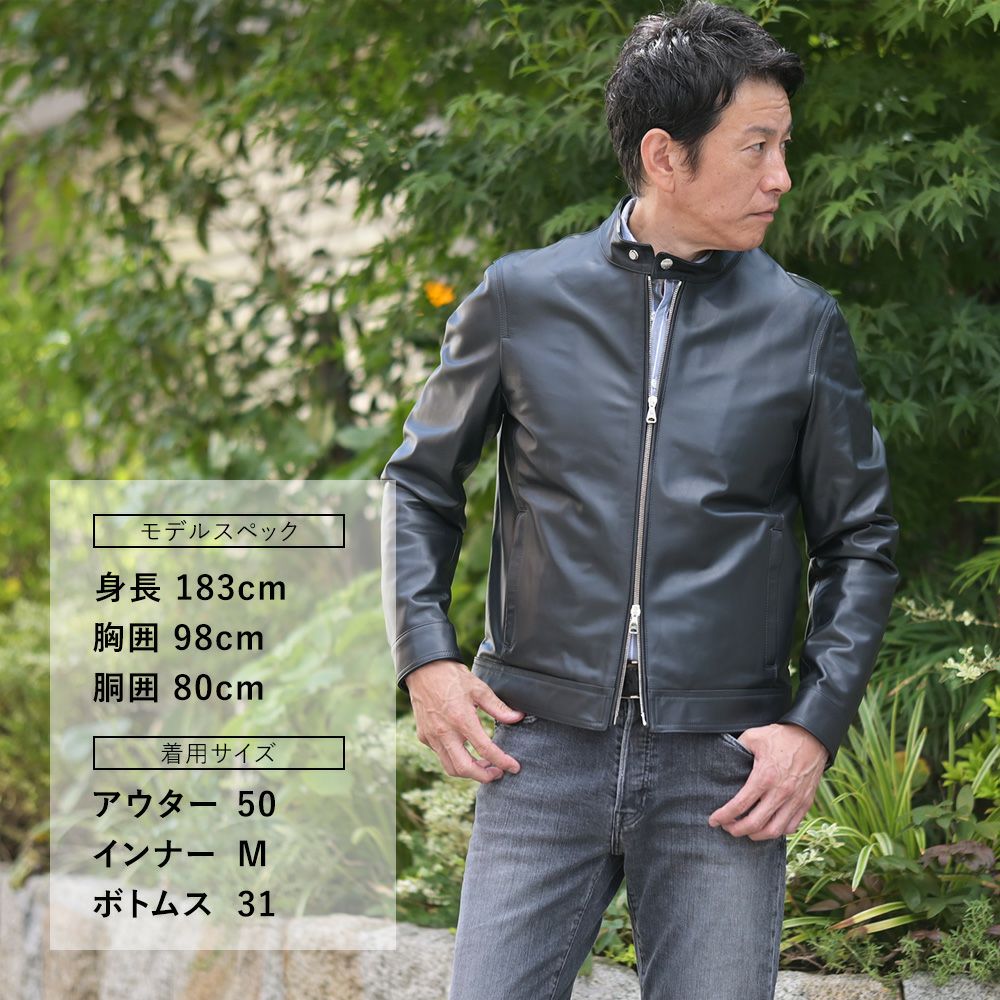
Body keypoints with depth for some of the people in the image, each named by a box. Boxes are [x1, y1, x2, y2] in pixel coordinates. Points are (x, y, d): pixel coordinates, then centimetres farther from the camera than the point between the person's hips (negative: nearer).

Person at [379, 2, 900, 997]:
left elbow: (860, 539, 11)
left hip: (721, 766, 0)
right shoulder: (522, 298, 3)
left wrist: (816, 725, -1)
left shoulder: (801, 326, 5)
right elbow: (420, 481, 15)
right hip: (544, 749, 0)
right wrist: (425, 657, 2)